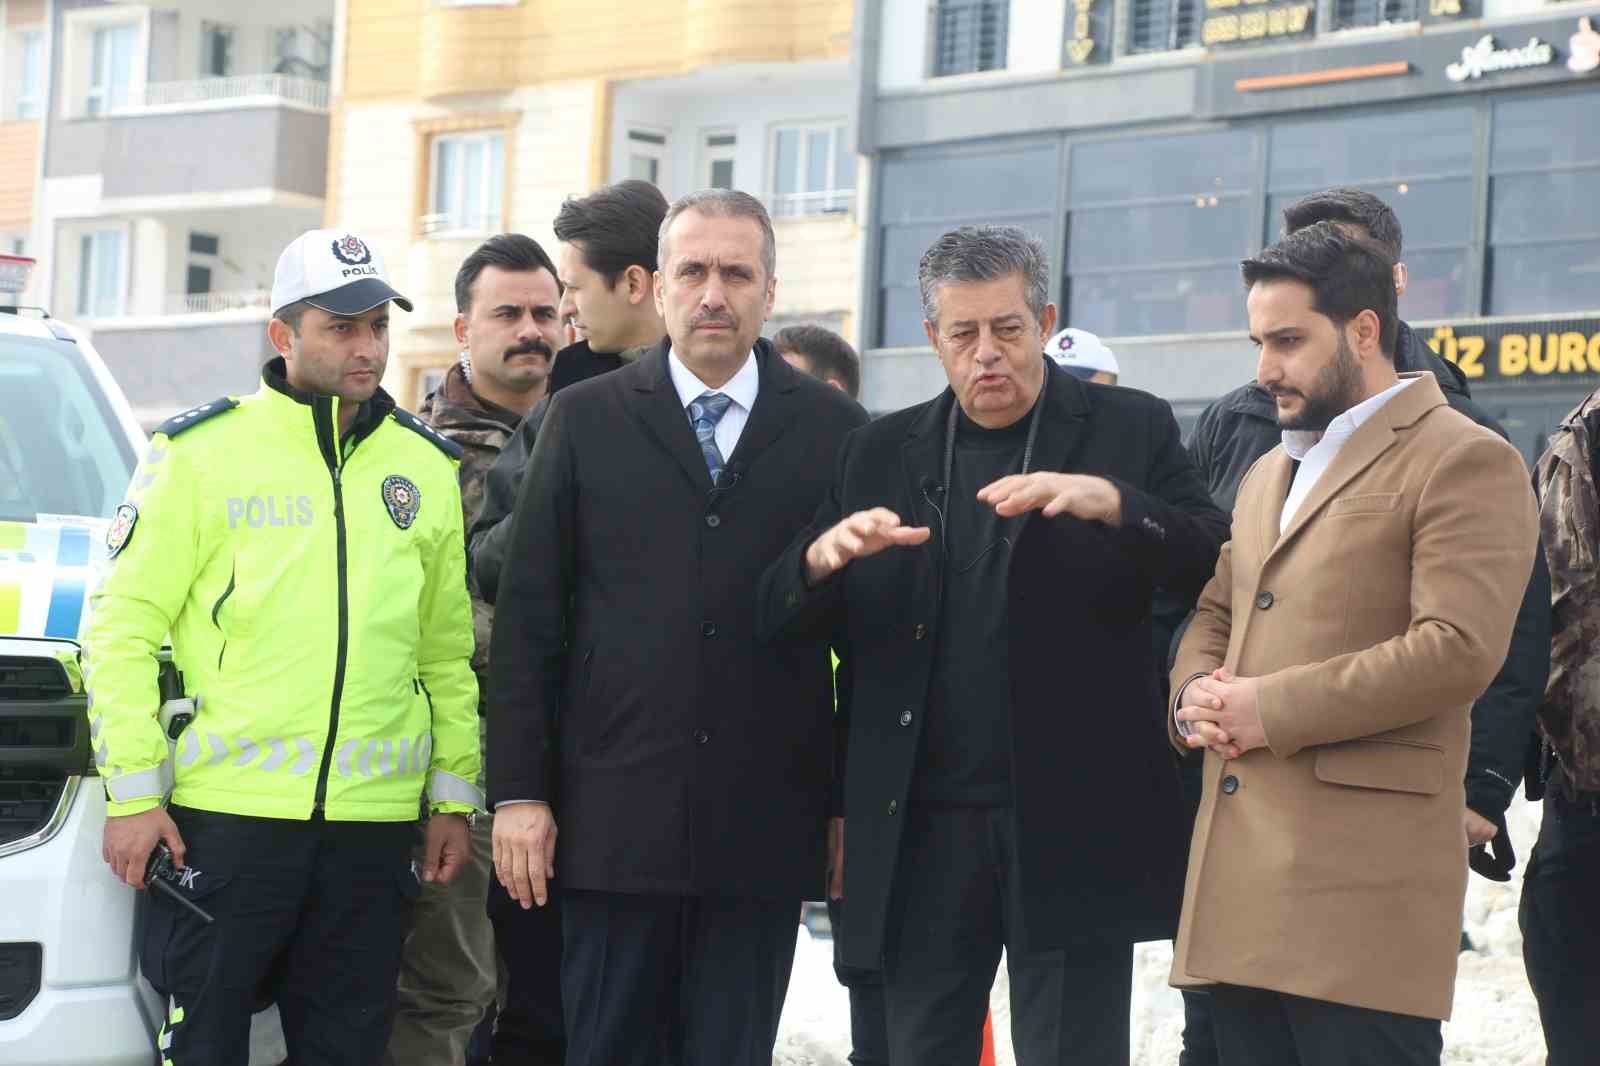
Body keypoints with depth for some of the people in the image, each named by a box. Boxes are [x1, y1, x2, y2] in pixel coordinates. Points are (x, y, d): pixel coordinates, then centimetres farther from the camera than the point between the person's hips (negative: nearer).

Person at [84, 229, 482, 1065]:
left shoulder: (427, 469, 11)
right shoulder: (201, 451, -1)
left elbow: (448, 652, 15)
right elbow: (123, 627, -2)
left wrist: (454, 795, 11)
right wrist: (132, 791, -7)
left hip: (374, 829, 4)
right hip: (224, 815, -3)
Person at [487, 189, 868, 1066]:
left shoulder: (832, 428, 5)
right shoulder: (585, 420, 6)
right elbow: (527, 617, 4)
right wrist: (518, 793, -2)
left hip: (763, 828, 0)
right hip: (615, 819, 0)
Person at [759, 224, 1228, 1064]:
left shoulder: (1130, 430, 4)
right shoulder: (881, 453, 11)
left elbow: (1216, 568, -8)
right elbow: (782, 626, 7)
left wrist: (1112, 503, -25)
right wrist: (823, 557, -15)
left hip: (1073, 829, -3)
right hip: (921, 830, 3)